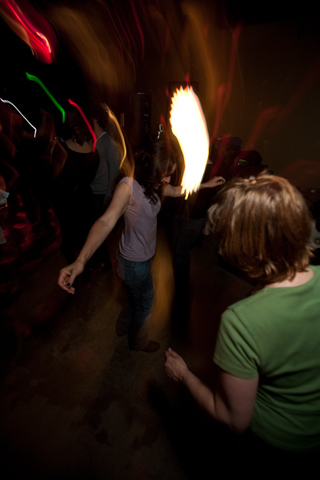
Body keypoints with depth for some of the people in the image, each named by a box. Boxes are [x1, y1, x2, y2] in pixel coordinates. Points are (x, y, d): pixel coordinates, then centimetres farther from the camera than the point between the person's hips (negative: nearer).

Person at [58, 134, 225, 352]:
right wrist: (80, 261, -54)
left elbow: (176, 191, 15)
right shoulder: (128, 186, -29)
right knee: (145, 305, 19)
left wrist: (206, 185, 17)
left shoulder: (152, 183, -4)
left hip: (142, 258, 8)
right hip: (134, 263, -8)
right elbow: (106, 222, -43)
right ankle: (139, 342, 51)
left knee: (138, 298, 32)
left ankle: (124, 327, 62)